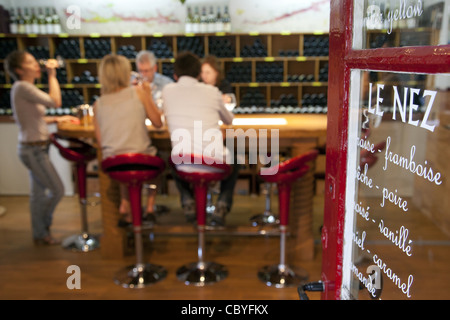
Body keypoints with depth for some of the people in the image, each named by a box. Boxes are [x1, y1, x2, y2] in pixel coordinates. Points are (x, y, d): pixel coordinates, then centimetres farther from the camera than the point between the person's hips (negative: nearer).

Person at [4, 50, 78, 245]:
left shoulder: (25, 88, 12)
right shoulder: (22, 87, -18)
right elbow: (55, 102, -26)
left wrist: (57, 119, 10)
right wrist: (52, 75, -18)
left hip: (36, 148, 10)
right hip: (33, 149, -10)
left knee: (39, 193, 15)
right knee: (57, 190, -2)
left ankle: (40, 235, 27)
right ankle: (42, 231, 17)